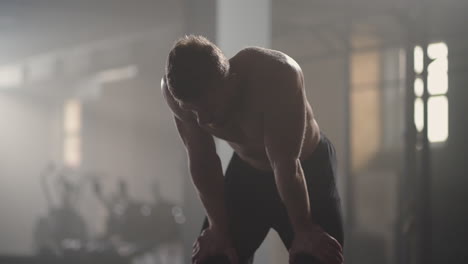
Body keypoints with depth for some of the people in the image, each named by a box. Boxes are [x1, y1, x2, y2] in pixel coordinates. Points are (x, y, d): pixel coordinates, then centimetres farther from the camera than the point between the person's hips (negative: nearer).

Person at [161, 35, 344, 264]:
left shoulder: (278, 77, -40)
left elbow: (286, 166, -33)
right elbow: (201, 160, -16)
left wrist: (304, 230, -23)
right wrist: (218, 228, -12)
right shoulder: (175, 90, -27)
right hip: (247, 170, 4)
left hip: (308, 167, -4)